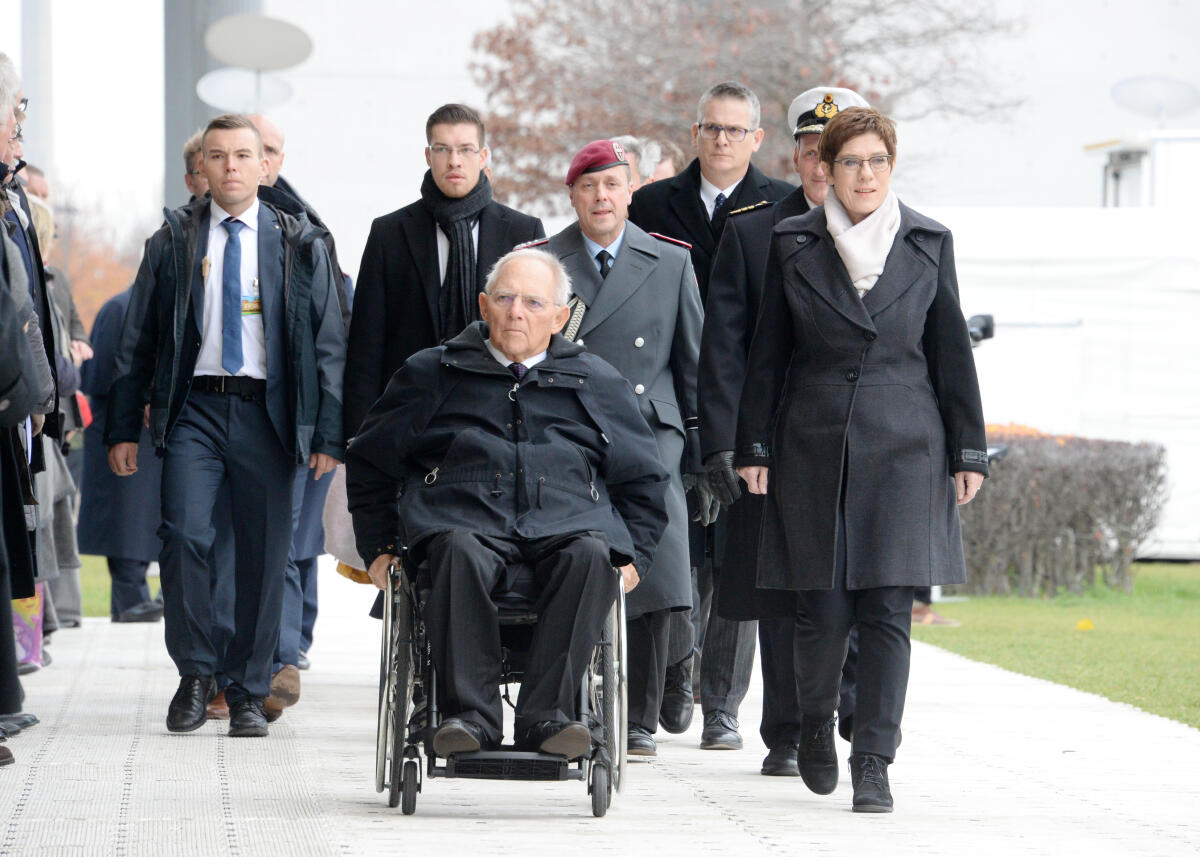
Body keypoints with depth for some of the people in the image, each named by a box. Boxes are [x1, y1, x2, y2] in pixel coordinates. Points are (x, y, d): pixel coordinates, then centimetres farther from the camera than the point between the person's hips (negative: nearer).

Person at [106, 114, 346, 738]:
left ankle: (248, 693, 12)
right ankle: (194, 674, 0)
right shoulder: (173, 241, 7)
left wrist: (328, 432, 0)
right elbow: (137, 340, 10)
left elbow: (328, 341, 7)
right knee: (184, 535, -16)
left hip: (267, 412, 1)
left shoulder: (298, 244, 7)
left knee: (264, 554, 1)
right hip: (194, 407, 0)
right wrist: (123, 428, 5)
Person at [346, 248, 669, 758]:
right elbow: (369, 463, 25)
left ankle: (545, 715, -38)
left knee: (591, 555, -36)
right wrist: (378, 546, 15)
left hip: (567, 520, 1)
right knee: (460, 552, -38)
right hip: (464, 516, 0)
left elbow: (643, 480, 27)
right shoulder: (433, 374, 20)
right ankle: (471, 713, -36)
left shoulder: (597, 383, 22)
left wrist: (635, 555, 13)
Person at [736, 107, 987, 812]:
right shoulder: (793, 244, 5)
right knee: (823, 608, -1)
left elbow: (951, 351, 8)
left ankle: (873, 763, -4)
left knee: (888, 608, -7)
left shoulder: (929, 244, 6)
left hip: (904, 446, 0)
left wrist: (968, 451, 6)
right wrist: (755, 448, 4)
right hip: (815, 446, 0)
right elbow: (768, 354, 8)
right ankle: (817, 725, 26)